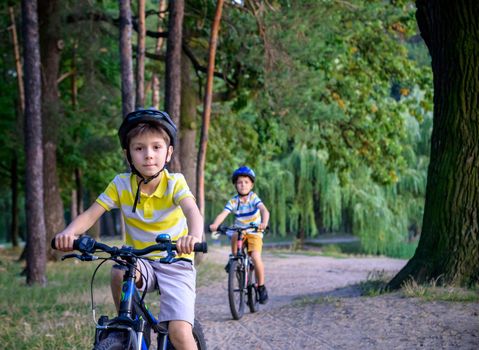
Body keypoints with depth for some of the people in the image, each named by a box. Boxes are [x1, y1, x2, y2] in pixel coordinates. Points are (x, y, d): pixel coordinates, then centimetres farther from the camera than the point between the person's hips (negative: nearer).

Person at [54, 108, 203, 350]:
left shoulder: (174, 183, -15)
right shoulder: (121, 185, -8)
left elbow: (192, 211, -34)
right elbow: (91, 214, -16)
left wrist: (194, 235, -57)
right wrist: (70, 232, -39)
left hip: (175, 261, -2)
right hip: (139, 260, 3)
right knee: (120, 274, -33)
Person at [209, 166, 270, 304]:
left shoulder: (254, 198, -11)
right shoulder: (233, 201, -6)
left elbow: (264, 210, -27)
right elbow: (223, 214, -19)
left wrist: (264, 223, -48)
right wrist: (215, 225, -39)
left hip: (254, 233, -2)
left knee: (256, 256, -23)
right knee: (234, 236, -34)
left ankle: (261, 287, -6)